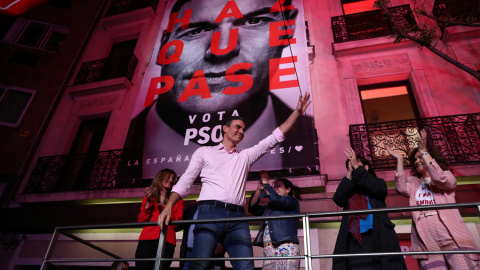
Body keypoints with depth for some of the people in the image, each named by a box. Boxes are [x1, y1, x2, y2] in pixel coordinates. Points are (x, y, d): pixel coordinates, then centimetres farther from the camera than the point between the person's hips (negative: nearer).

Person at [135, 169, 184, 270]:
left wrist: (164, 206, -3)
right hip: (146, 239, 1)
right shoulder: (149, 196, 20)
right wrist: (148, 202, -1)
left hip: (167, 241, -1)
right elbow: (141, 221, 11)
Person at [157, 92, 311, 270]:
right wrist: (168, 206, -3)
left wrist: (297, 112, 19)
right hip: (210, 213, -2)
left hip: (238, 217, 3)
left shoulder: (246, 156, 25)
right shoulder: (204, 152, 19)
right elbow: (185, 182, 13)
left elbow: (276, 137, 22)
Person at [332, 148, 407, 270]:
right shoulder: (347, 189, 23)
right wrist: (349, 174, -3)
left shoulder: (377, 182, 20)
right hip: (354, 237, 1)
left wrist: (356, 167, -7)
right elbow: (338, 199, 0)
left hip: (377, 235, -1)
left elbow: (378, 189, -6)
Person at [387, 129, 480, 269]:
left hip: (451, 236, -2)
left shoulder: (447, 176, 17)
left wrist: (423, 151, -9)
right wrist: (399, 159, 1)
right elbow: (402, 189, 0)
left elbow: (440, 179, -8)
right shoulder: (413, 182, 23)